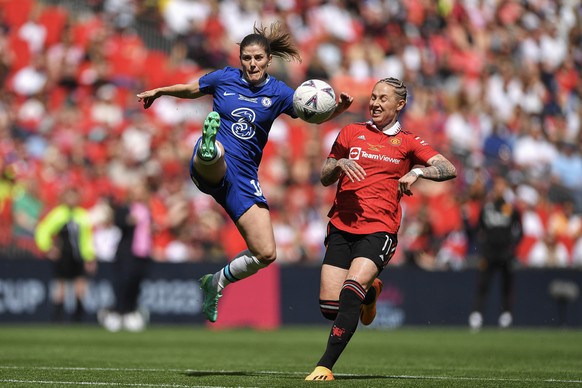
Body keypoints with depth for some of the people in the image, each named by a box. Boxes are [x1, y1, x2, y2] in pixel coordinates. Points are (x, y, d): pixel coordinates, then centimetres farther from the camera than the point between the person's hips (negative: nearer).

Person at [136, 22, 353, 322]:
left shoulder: (277, 92, 6)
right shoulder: (224, 78, 6)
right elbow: (190, 89, 26)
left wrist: (340, 107, -15)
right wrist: (159, 91, 30)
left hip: (244, 177, 3)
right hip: (209, 170, -2)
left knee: (266, 255, -4)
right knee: (217, 152, -43)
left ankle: (216, 283, 19)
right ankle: (209, 147, -80)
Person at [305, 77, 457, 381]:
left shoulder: (407, 142, 7)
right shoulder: (351, 133, 13)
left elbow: (449, 169, -1)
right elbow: (325, 178, 15)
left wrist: (418, 171, -18)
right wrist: (339, 164, -7)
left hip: (379, 230, -3)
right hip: (341, 227, 3)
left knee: (350, 293, -24)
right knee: (329, 307, -4)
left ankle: (325, 366, -19)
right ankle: (369, 291, 31)